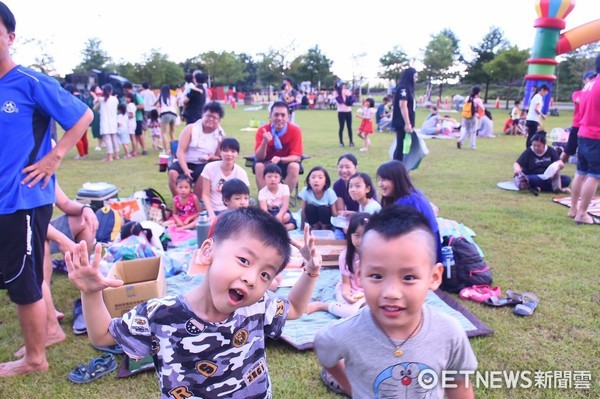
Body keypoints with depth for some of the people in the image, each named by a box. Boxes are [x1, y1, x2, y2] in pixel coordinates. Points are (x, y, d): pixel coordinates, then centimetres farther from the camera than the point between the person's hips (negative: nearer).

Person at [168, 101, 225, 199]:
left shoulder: (221, 135, 4)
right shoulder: (190, 129, 1)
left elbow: (220, 158, 9)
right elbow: (180, 151, -7)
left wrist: (212, 157, -17)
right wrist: (185, 169, -23)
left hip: (203, 166, 0)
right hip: (185, 163, 0)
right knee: (173, 172, -29)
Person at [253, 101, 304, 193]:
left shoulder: (295, 130, -17)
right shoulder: (262, 130, -15)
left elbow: (297, 157, -18)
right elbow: (258, 158, -18)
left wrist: (280, 159, -35)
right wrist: (265, 142, -36)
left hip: (286, 164, 0)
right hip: (268, 164, 1)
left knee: (294, 166, -31)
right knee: (259, 166, -30)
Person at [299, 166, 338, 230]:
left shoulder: (330, 193, -24)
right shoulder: (305, 191, -21)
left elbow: (335, 214, -18)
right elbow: (303, 212, -12)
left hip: (326, 221, -1)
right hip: (313, 221, 1)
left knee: (323, 209, -31)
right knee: (310, 208, -28)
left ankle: (325, 228, -3)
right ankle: (315, 227, -1)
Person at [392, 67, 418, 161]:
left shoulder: (408, 88, 17)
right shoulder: (403, 88, -12)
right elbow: (402, 106, -20)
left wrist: (410, 123, 20)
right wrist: (407, 123, -23)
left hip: (405, 123, 9)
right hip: (402, 123, -9)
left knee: (403, 146, 11)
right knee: (401, 146, -6)